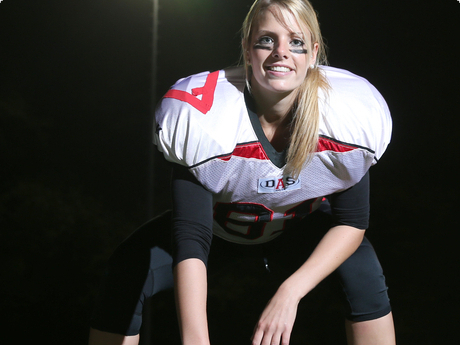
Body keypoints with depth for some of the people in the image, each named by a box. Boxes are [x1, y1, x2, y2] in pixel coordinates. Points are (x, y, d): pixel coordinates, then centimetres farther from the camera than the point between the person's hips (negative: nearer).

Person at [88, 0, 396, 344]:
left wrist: (290, 292, -34)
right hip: (218, 225, -1)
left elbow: (352, 222, -20)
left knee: (359, 264, -27)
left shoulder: (349, 114, -28)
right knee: (130, 268, -23)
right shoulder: (201, 115, -33)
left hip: (298, 230, 1)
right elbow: (191, 237, -36)